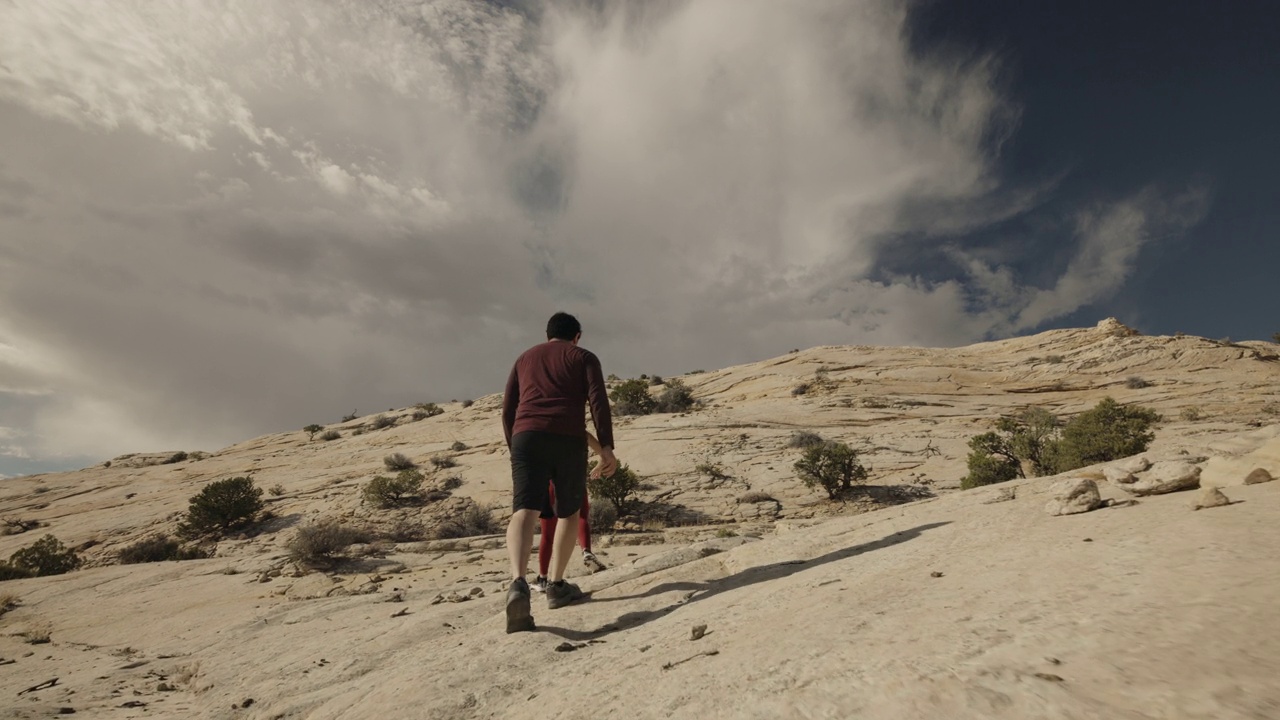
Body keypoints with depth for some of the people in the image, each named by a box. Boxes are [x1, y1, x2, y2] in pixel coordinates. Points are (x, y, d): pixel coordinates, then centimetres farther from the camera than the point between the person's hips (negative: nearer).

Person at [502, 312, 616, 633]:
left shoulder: (525, 358, 27)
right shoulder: (584, 357, 16)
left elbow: (507, 410, 22)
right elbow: (598, 400, -1)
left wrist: (515, 449, 30)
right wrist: (606, 447, -6)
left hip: (527, 437, 2)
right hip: (569, 439, -2)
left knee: (524, 511, -10)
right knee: (569, 511, 17)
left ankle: (518, 583, -33)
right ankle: (557, 586, 20)